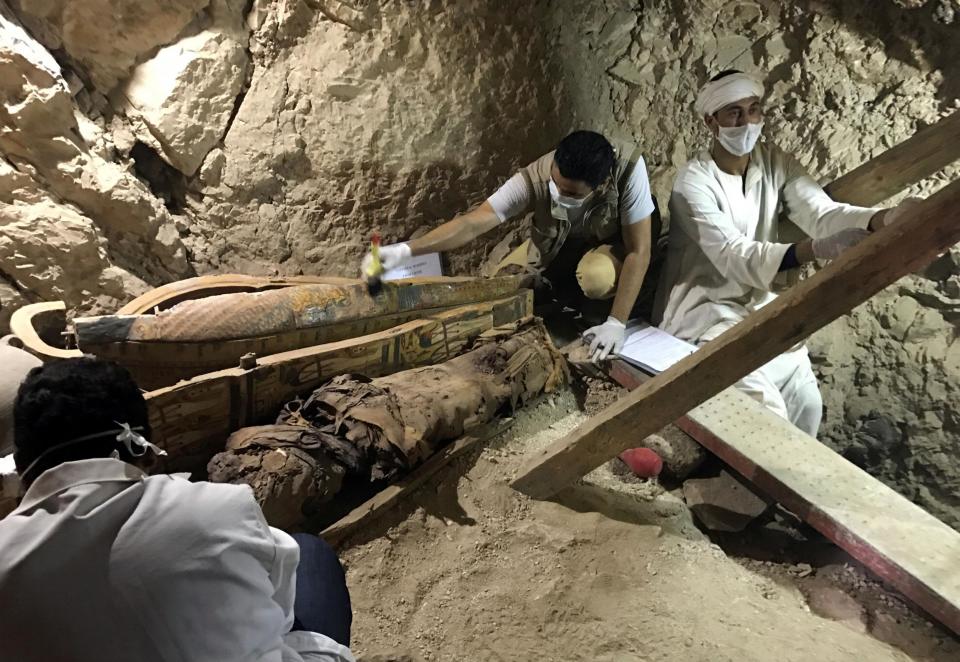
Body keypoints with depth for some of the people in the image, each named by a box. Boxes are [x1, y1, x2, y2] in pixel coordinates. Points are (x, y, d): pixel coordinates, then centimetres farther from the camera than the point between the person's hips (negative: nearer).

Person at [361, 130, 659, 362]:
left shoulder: (628, 169, -38)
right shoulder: (534, 178, -33)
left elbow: (639, 250, -32)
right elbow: (473, 223, -34)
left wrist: (616, 322, -36)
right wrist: (404, 250, -45)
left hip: (610, 244, -3)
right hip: (554, 245, 3)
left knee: (597, 278, -37)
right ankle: (566, 287, 14)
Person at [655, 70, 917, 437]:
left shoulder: (776, 163, -1)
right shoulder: (694, 182, -20)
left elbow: (823, 213, -16)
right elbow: (734, 257, -32)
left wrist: (884, 219, -37)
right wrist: (816, 249, -46)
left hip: (756, 304, 6)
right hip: (702, 311, -6)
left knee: (806, 401, 2)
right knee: (767, 409, -16)